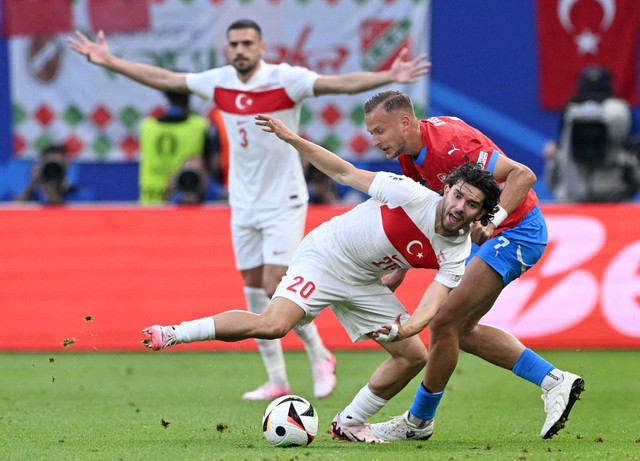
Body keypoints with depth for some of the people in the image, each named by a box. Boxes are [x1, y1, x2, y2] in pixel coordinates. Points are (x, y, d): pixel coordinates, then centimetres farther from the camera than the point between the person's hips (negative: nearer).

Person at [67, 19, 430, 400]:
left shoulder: (285, 80, -14)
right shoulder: (219, 82, 1)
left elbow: (340, 83, -25)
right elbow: (164, 79, 11)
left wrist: (389, 77, -39)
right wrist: (110, 62, 12)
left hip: (283, 201, -6)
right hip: (243, 205, 6)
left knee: (277, 289, -13)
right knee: (254, 292, 5)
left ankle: (320, 357, 8)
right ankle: (277, 380, 13)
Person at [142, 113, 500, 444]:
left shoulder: (457, 254, -9)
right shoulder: (413, 195, -22)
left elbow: (431, 306, -19)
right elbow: (347, 173, -13)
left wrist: (406, 328, -42)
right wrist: (292, 139, -18)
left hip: (363, 282, 6)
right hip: (328, 254, -6)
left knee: (414, 356, 0)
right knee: (273, 324, -28)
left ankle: (349, 424, 15)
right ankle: (174, 333, -16)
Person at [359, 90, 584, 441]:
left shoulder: (449, 143, -28)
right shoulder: (410, 154, 1)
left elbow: (523, 175, -30)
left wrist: (492, 219, -42)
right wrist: (399, 272, 7)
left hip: (517, 233, -10)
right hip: (492, 236, 10)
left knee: (445, 322, -11)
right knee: (462, 330, 13)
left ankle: (418, 421, 6)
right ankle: (554, 382, 16)